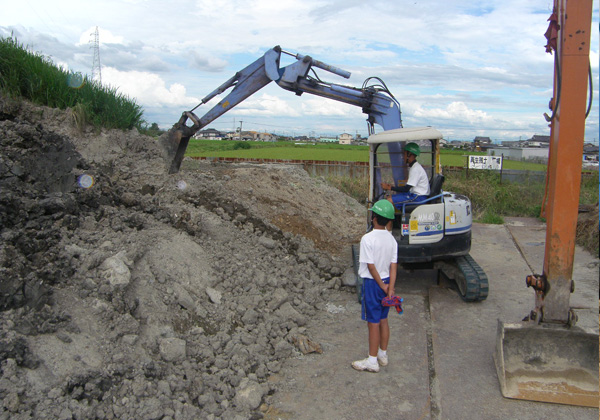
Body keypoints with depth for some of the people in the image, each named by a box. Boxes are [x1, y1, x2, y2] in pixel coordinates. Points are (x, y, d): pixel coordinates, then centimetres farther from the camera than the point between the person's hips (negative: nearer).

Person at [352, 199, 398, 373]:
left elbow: (371, 266, -19)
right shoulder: (391, 239, 2)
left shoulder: (368, 239, -19)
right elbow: (393, 266, -1)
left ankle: (372, 361, 12)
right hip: (386, 281, 7)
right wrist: (390, 288, -3)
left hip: (373, 283, -7)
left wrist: (382, 286, -9)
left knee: (373, 322, 1)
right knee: (383, 320, 17)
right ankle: (383, 355, 30)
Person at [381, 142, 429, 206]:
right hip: (414, 194, 11)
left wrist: (389, 188, -15)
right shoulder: (412, 167, 14)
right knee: (390, 197, 11)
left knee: (390, 200, -19)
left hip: (419, 197, -11)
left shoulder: (416, 169, -19)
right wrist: (393, 186, 13)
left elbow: (406, 189, -21)